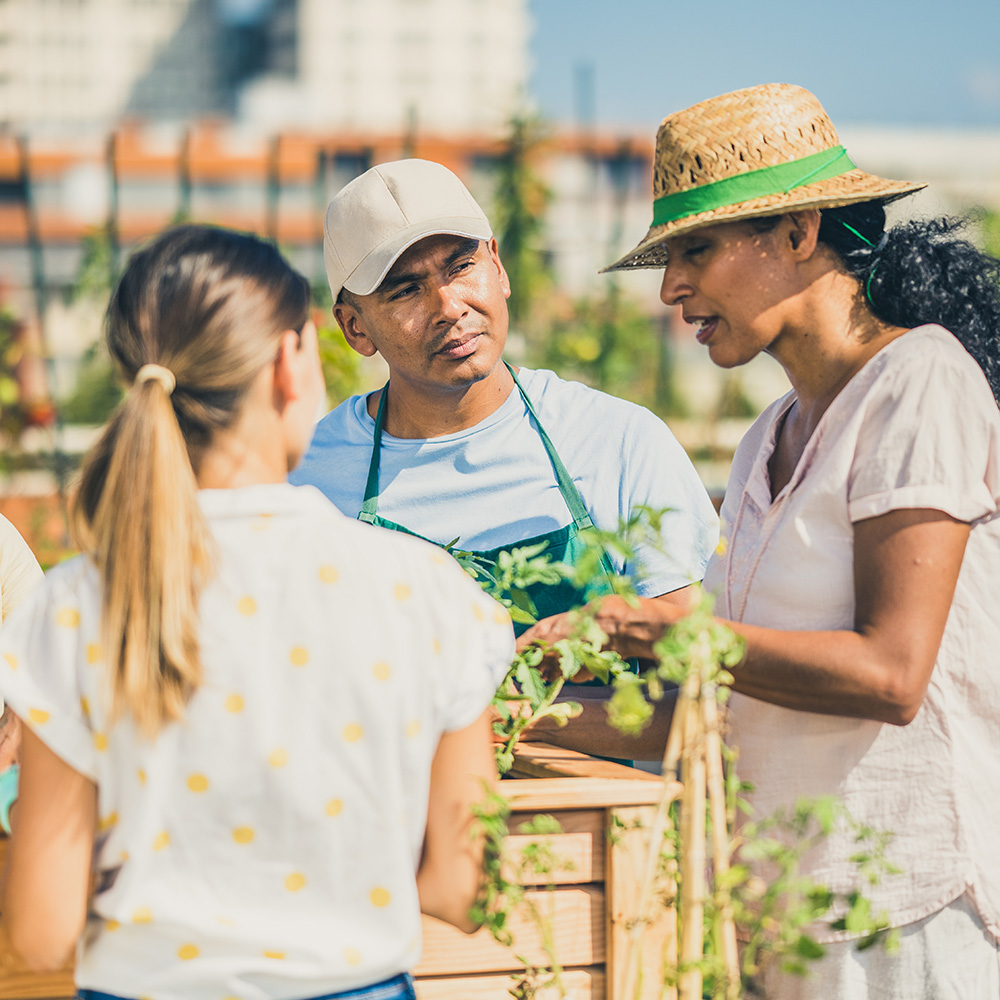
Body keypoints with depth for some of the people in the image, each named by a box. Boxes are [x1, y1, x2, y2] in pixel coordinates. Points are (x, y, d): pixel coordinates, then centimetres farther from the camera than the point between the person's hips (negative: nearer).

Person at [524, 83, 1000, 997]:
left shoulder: (920, 385, -9)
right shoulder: (772, 442, 15)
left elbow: (888, 673, -18)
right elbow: (746, 707, 12)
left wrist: (651, 629, -15)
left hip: (911, 906, -7)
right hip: (788, 894, 7)